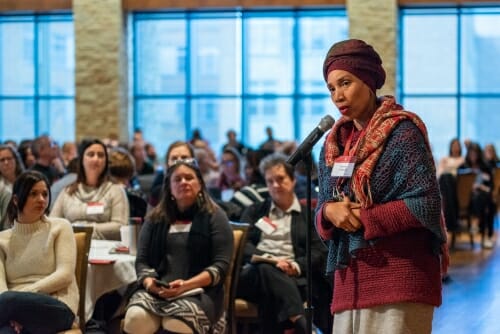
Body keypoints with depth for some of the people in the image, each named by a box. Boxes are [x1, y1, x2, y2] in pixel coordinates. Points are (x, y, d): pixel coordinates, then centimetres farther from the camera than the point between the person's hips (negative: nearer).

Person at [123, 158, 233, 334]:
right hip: (156, 291, 3)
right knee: (136, 317, -31)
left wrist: (186, 285, -16)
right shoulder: (155, 218, 19)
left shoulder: (214, 217, 8)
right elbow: (142, 261, 14)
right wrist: (149, 282, -10)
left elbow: (221, 265, -1)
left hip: (199, 291, -3)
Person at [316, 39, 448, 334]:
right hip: (350, 279, 6)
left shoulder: (402, 132, -4)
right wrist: (330, 212, -9)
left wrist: (362, 218, -11)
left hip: (400, 277, -6)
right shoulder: (335, 143, 15)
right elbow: (321, 215, 14)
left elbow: (427, 204, -12)